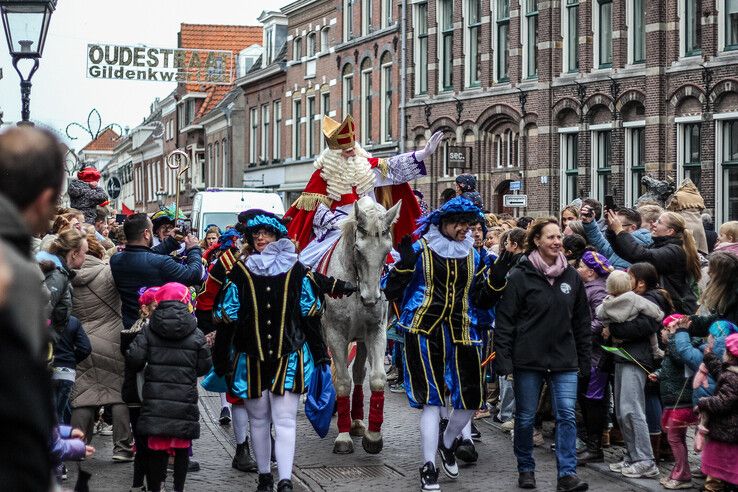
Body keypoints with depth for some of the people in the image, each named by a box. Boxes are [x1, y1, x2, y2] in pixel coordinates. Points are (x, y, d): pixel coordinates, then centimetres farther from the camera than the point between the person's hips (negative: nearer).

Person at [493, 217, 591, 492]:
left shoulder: (572, 276, 7)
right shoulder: (520, 277, -6)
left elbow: (582, 321, 12)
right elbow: (505, 320, -6)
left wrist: (584, 359, 10)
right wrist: (503, 360, -12)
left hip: (564, 359, 3)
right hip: (528, 359, -2)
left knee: (567, 415, -7)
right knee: (526, 417, 8)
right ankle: (526, 470, 23)